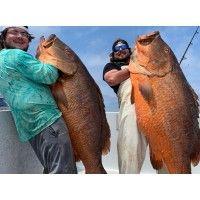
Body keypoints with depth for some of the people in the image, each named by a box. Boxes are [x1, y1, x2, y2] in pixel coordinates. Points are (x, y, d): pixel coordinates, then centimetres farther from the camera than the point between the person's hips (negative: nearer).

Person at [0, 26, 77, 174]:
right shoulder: (16, 55, -5)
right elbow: (49, 76, -13)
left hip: (30, 128, 10)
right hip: (47, 120, -10)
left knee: (51, 170, 16)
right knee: (65, 171, -10)